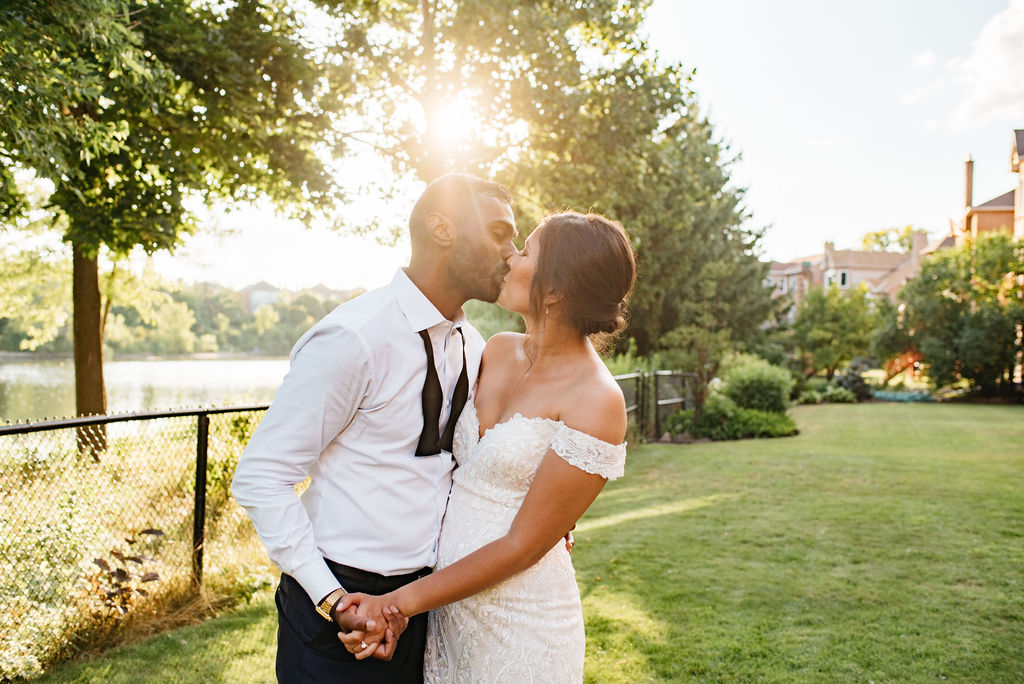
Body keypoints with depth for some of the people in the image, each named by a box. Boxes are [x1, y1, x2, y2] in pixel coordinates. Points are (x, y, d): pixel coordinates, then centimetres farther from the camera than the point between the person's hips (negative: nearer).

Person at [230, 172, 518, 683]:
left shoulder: (473, 348, 4)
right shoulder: (353, 339, -20)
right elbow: (259, 478, -18)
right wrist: (333, 600, -20)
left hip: (422, 598, 7)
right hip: (339, 608, -6)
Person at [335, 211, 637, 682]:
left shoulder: (596, 402, -20)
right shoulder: (498, 350, 0)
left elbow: (523, 546, -18)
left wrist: (398, 603, -16)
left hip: (520, 623, -6)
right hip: (447, 604, 6)